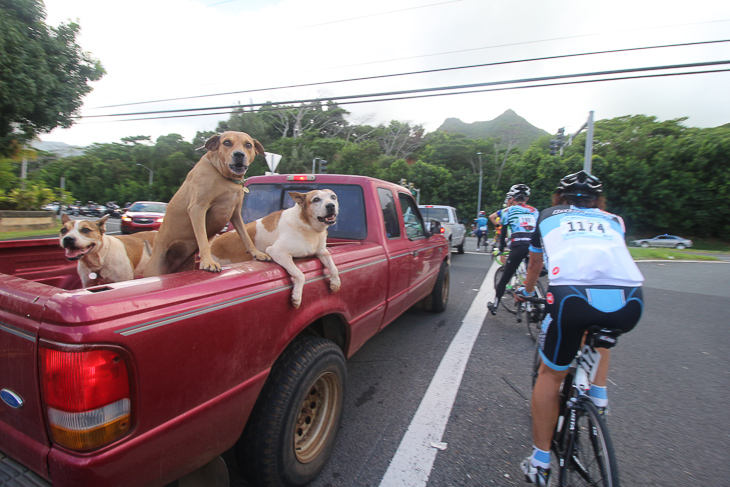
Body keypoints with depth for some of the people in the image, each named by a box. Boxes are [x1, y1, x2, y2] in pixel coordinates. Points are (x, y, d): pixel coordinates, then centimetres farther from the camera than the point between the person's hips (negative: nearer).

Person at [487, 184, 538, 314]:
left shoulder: (508, 211, 11)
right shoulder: (534, 211, 21)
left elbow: (503, 233, 11)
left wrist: (501, 250, 20)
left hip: (517, 247, -3)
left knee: (505, 278, 8)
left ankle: (495, 305, 19)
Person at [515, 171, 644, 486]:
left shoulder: (548, 217, 30)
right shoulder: (613, 221, 32)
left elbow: (535, 263, 45)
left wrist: (527, 291, 63)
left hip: (573, 296, -3)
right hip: (629, 301, 3)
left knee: (550, 375, 17)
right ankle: (598, 393, 35)